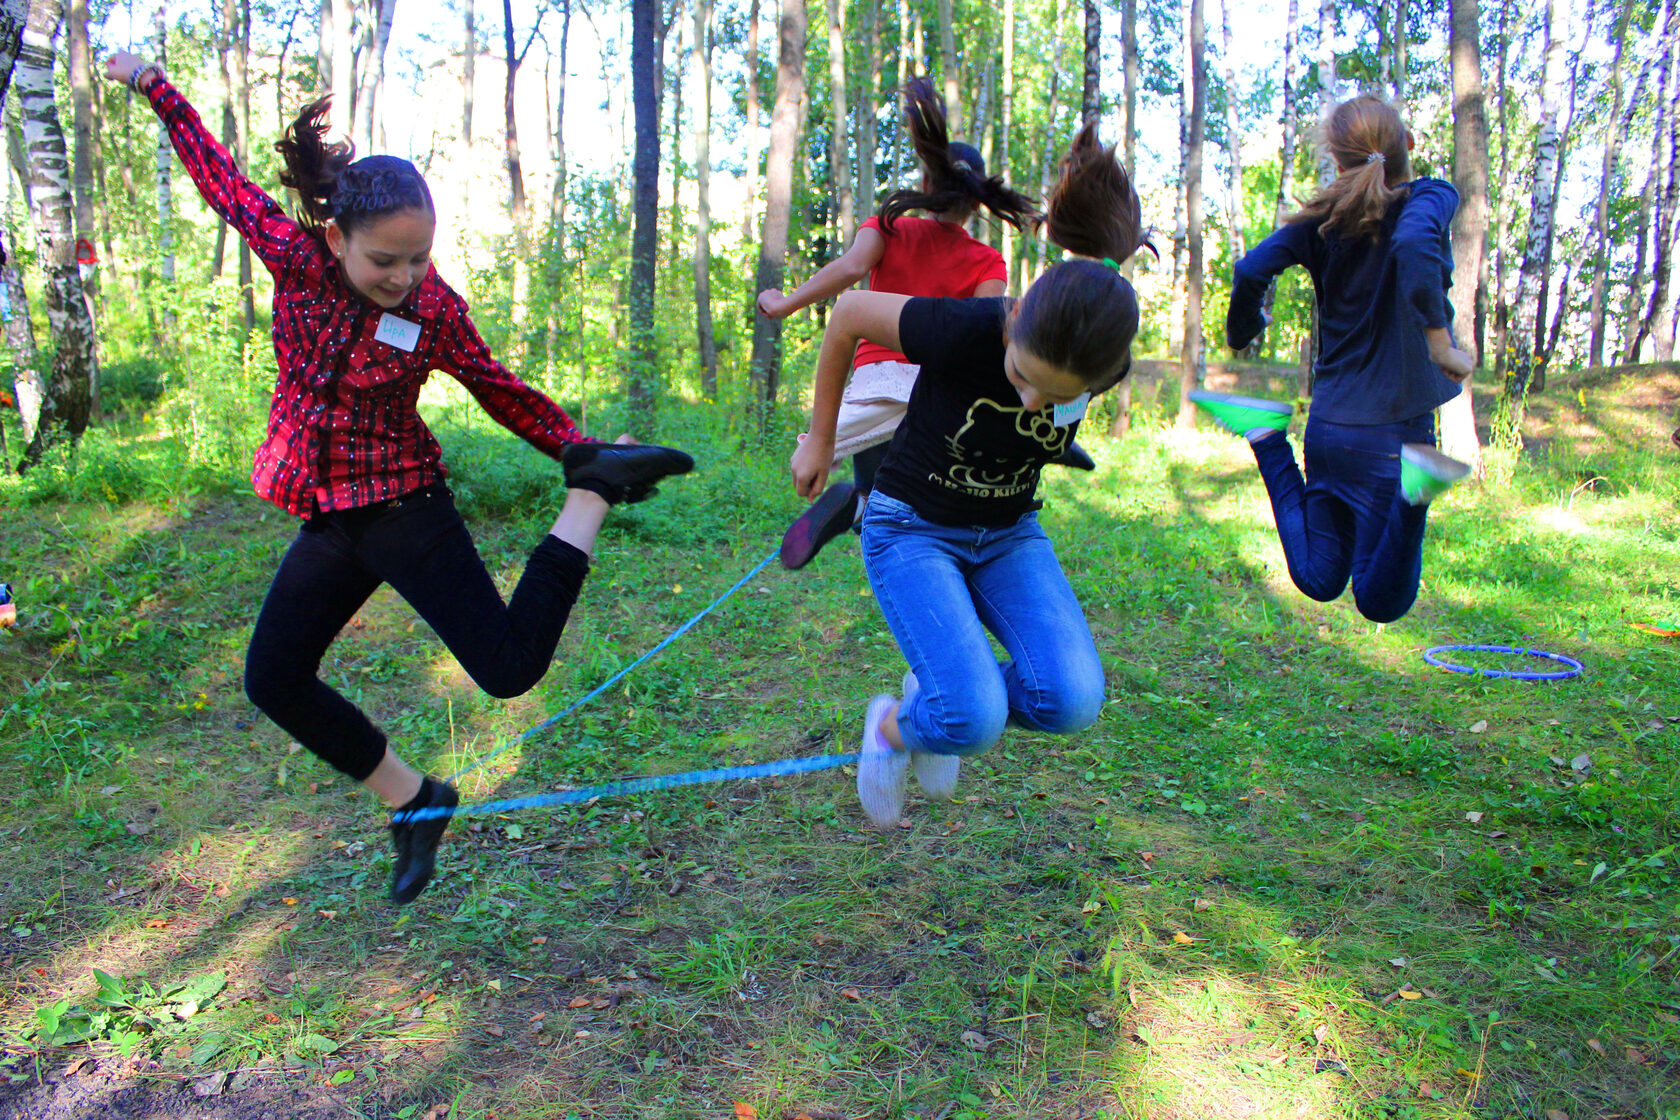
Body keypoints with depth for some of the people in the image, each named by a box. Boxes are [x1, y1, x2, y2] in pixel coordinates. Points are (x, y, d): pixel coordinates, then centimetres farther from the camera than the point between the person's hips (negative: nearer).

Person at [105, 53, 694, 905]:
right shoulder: (292, 256, -5)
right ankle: (413, 802, 21)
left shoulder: (433, 306, -12)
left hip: (405, 510, -5)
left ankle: (595, 490, -3)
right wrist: (149, 83, 22)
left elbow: (500, 390, -1)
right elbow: (220, 177, 10)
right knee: (273, 680, 8)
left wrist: (578, 447, -8)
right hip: (328, 522, 5)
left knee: (510, 669, -18)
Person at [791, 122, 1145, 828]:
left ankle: (945, 690, 13)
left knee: (1072, 701, -18)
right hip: (911, 528, -4)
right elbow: (848, 314, -13)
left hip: (1009, 534, 4)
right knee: (977, 720, -23)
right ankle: (894, 724, 13)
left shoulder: (1108, 363, -17)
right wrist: (820, 439, -3)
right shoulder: (964, 331, -31)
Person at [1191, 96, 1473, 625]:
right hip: (1395, 426, -4)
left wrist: (1243, 332, 10)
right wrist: (1439, 342, -22)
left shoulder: (1322, 218, 4)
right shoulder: (1430, 198, -7)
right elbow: (1415, 243, -30)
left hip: (1328, 424, 4)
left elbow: (1251, 270, -9)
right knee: (1379, 601, 2)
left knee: (1318, 579, 23)